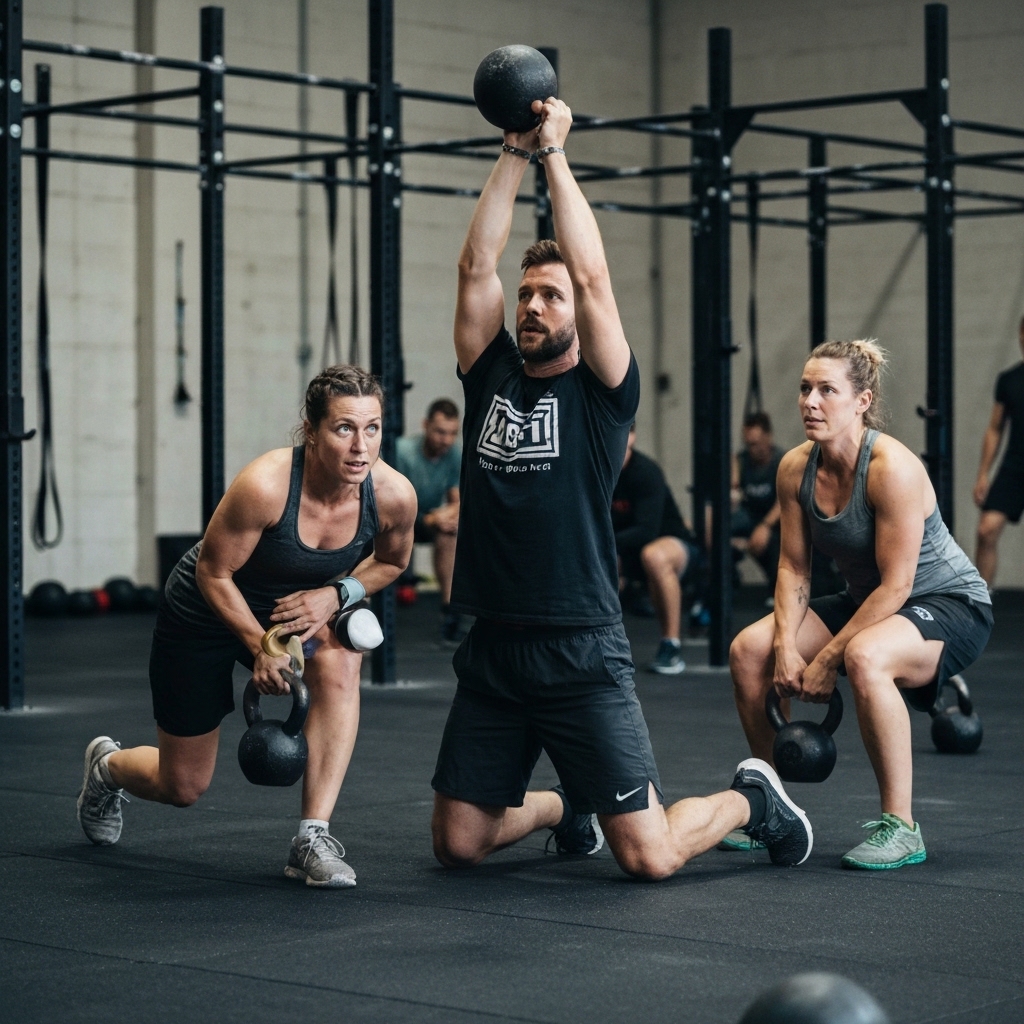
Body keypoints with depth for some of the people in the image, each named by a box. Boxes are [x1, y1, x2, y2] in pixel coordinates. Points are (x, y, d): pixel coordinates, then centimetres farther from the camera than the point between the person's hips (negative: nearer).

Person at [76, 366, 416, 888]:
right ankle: (107, 763, 49)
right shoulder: (265, 485, -37)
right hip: (208, 611, -3)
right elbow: (213, 572, -22)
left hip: (296, 608, 3)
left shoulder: (393, 494, -25)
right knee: (181, 787, 11)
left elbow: (390, 561, -2)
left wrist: (337, 593, -19)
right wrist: (259, 645, -27)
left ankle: (312, 839, -25)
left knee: (340, 663, -34)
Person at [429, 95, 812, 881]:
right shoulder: (491, 376, 9)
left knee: (649, 857, -7)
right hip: (492, 652, 5)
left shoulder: (602, 390, -2)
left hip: (582, 655, -5)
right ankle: (566, 806, 39)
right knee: (458, 844, 9)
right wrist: (514, 155, -1)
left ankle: (752, 800, 25)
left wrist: (555, 152, -9)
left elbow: (593, 273, -13)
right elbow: (476, 264, 2)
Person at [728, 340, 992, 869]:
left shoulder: (892, 468, -27)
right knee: (748, 649, -6)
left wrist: (827, 660, -24)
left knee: (865, 657, -38)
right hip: (866, 603, 8)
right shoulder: (796, 468, -7)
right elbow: (794, 568, 0)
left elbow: (896, 585, -26)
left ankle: (900, 826, -26)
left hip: (951, 606, -8)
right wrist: (786, 646, -15)